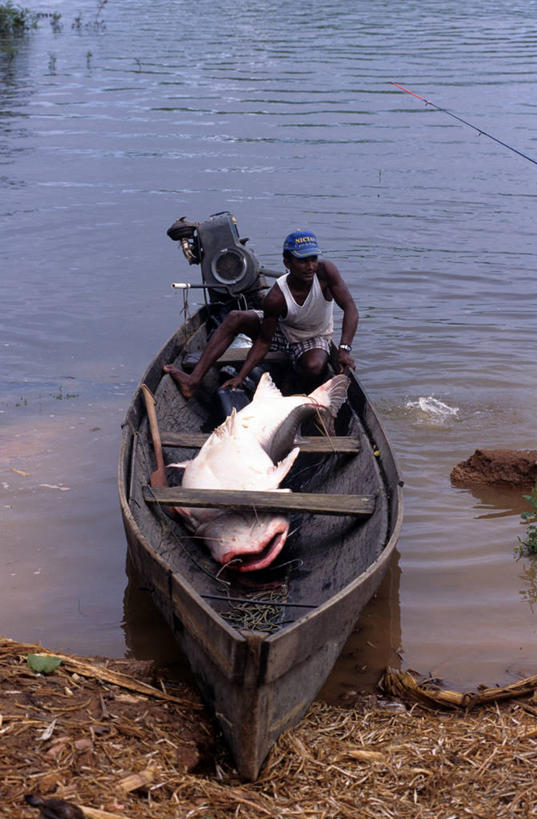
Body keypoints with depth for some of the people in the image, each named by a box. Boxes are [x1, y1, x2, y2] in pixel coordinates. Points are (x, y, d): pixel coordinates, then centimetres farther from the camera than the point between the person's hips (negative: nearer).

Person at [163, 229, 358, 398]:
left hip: (315, 338, -1)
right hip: (281, 329, 1)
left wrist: (344, 349, -41)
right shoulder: (276, 297, -29)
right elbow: (263, 342, -21)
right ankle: (193, 381, -28)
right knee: (235, 318, -21)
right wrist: (240, 377, -29)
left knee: (315, 367, -38)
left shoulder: (325, 271, -29)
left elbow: (350, 309, -28)